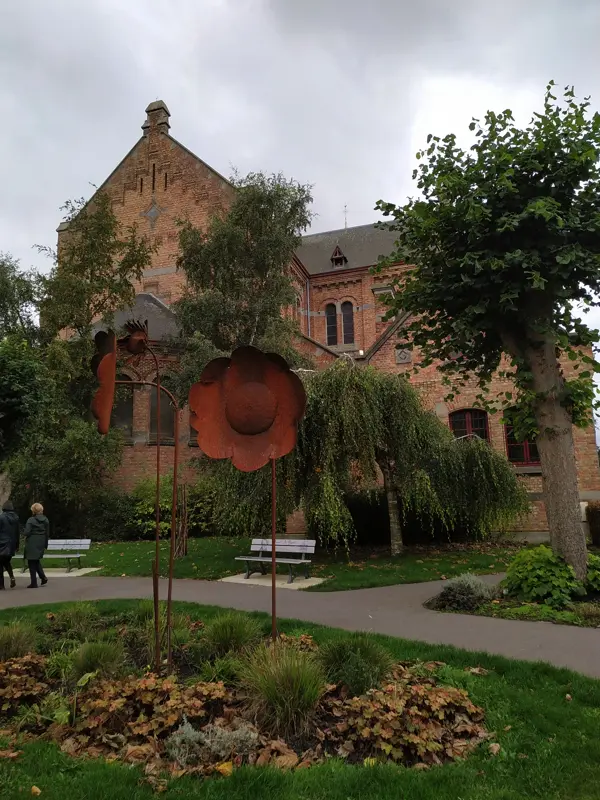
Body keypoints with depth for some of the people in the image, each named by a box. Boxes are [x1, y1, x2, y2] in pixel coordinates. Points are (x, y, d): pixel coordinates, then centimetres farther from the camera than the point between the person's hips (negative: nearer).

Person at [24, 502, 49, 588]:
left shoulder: (31, 520, -13)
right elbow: (47, 533, 7)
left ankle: (34, 583, 4)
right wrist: (45, 545, 13)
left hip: (32, 543, -6)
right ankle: (43, 577, 8)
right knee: (37, 561, 21)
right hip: (41, 543, 6)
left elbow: (27, 532, -17)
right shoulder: (46, 520, 4)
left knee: (32, 563, 3)